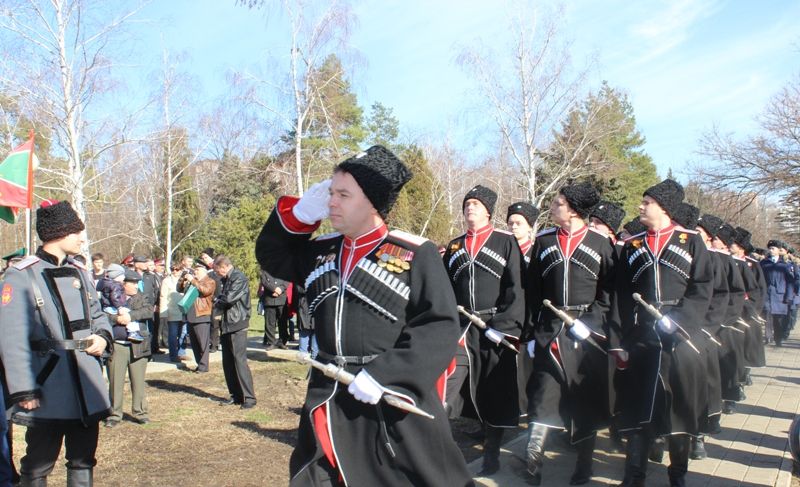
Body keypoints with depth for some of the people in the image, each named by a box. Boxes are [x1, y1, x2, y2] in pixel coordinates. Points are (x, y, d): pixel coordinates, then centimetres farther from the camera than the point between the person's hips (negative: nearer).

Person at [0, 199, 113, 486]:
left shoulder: (80, 273, 10)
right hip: (48, 387, -6)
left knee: (83, 460, 16)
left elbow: (97, 314, 22)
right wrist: (24, 390, -18)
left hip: (87, 387, 6)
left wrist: (103, 336, -1)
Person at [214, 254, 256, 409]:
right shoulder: (227, 279, 17)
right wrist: (219, 301, -3)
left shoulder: (239, 278, -13)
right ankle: (236, 395, 19)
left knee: (240, 361, -11)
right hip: (227, 325, 9)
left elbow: (229, 298, -23)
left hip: (237, 325, -9)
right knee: (228, 362, 11)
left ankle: (249, 397, -7)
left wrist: (218, 301, -4)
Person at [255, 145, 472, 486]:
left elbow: (441, 326, -14)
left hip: (395, 404, -5)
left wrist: (384, 376, -21)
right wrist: (301, 214, 6)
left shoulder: (415, 255, -9)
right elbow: (270, 255, 23)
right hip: (328, 403, 6)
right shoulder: (321, 251, 10)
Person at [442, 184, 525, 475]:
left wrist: (504, 327, -15)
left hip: (495, 330, -3)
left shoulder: (506, 242, 1)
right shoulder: (454, 247, 14)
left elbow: (516, 287, -7)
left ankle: (491, 456, 22)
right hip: (461, 330, 3)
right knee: (443, 390, -7)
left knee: (496, 392, 7)